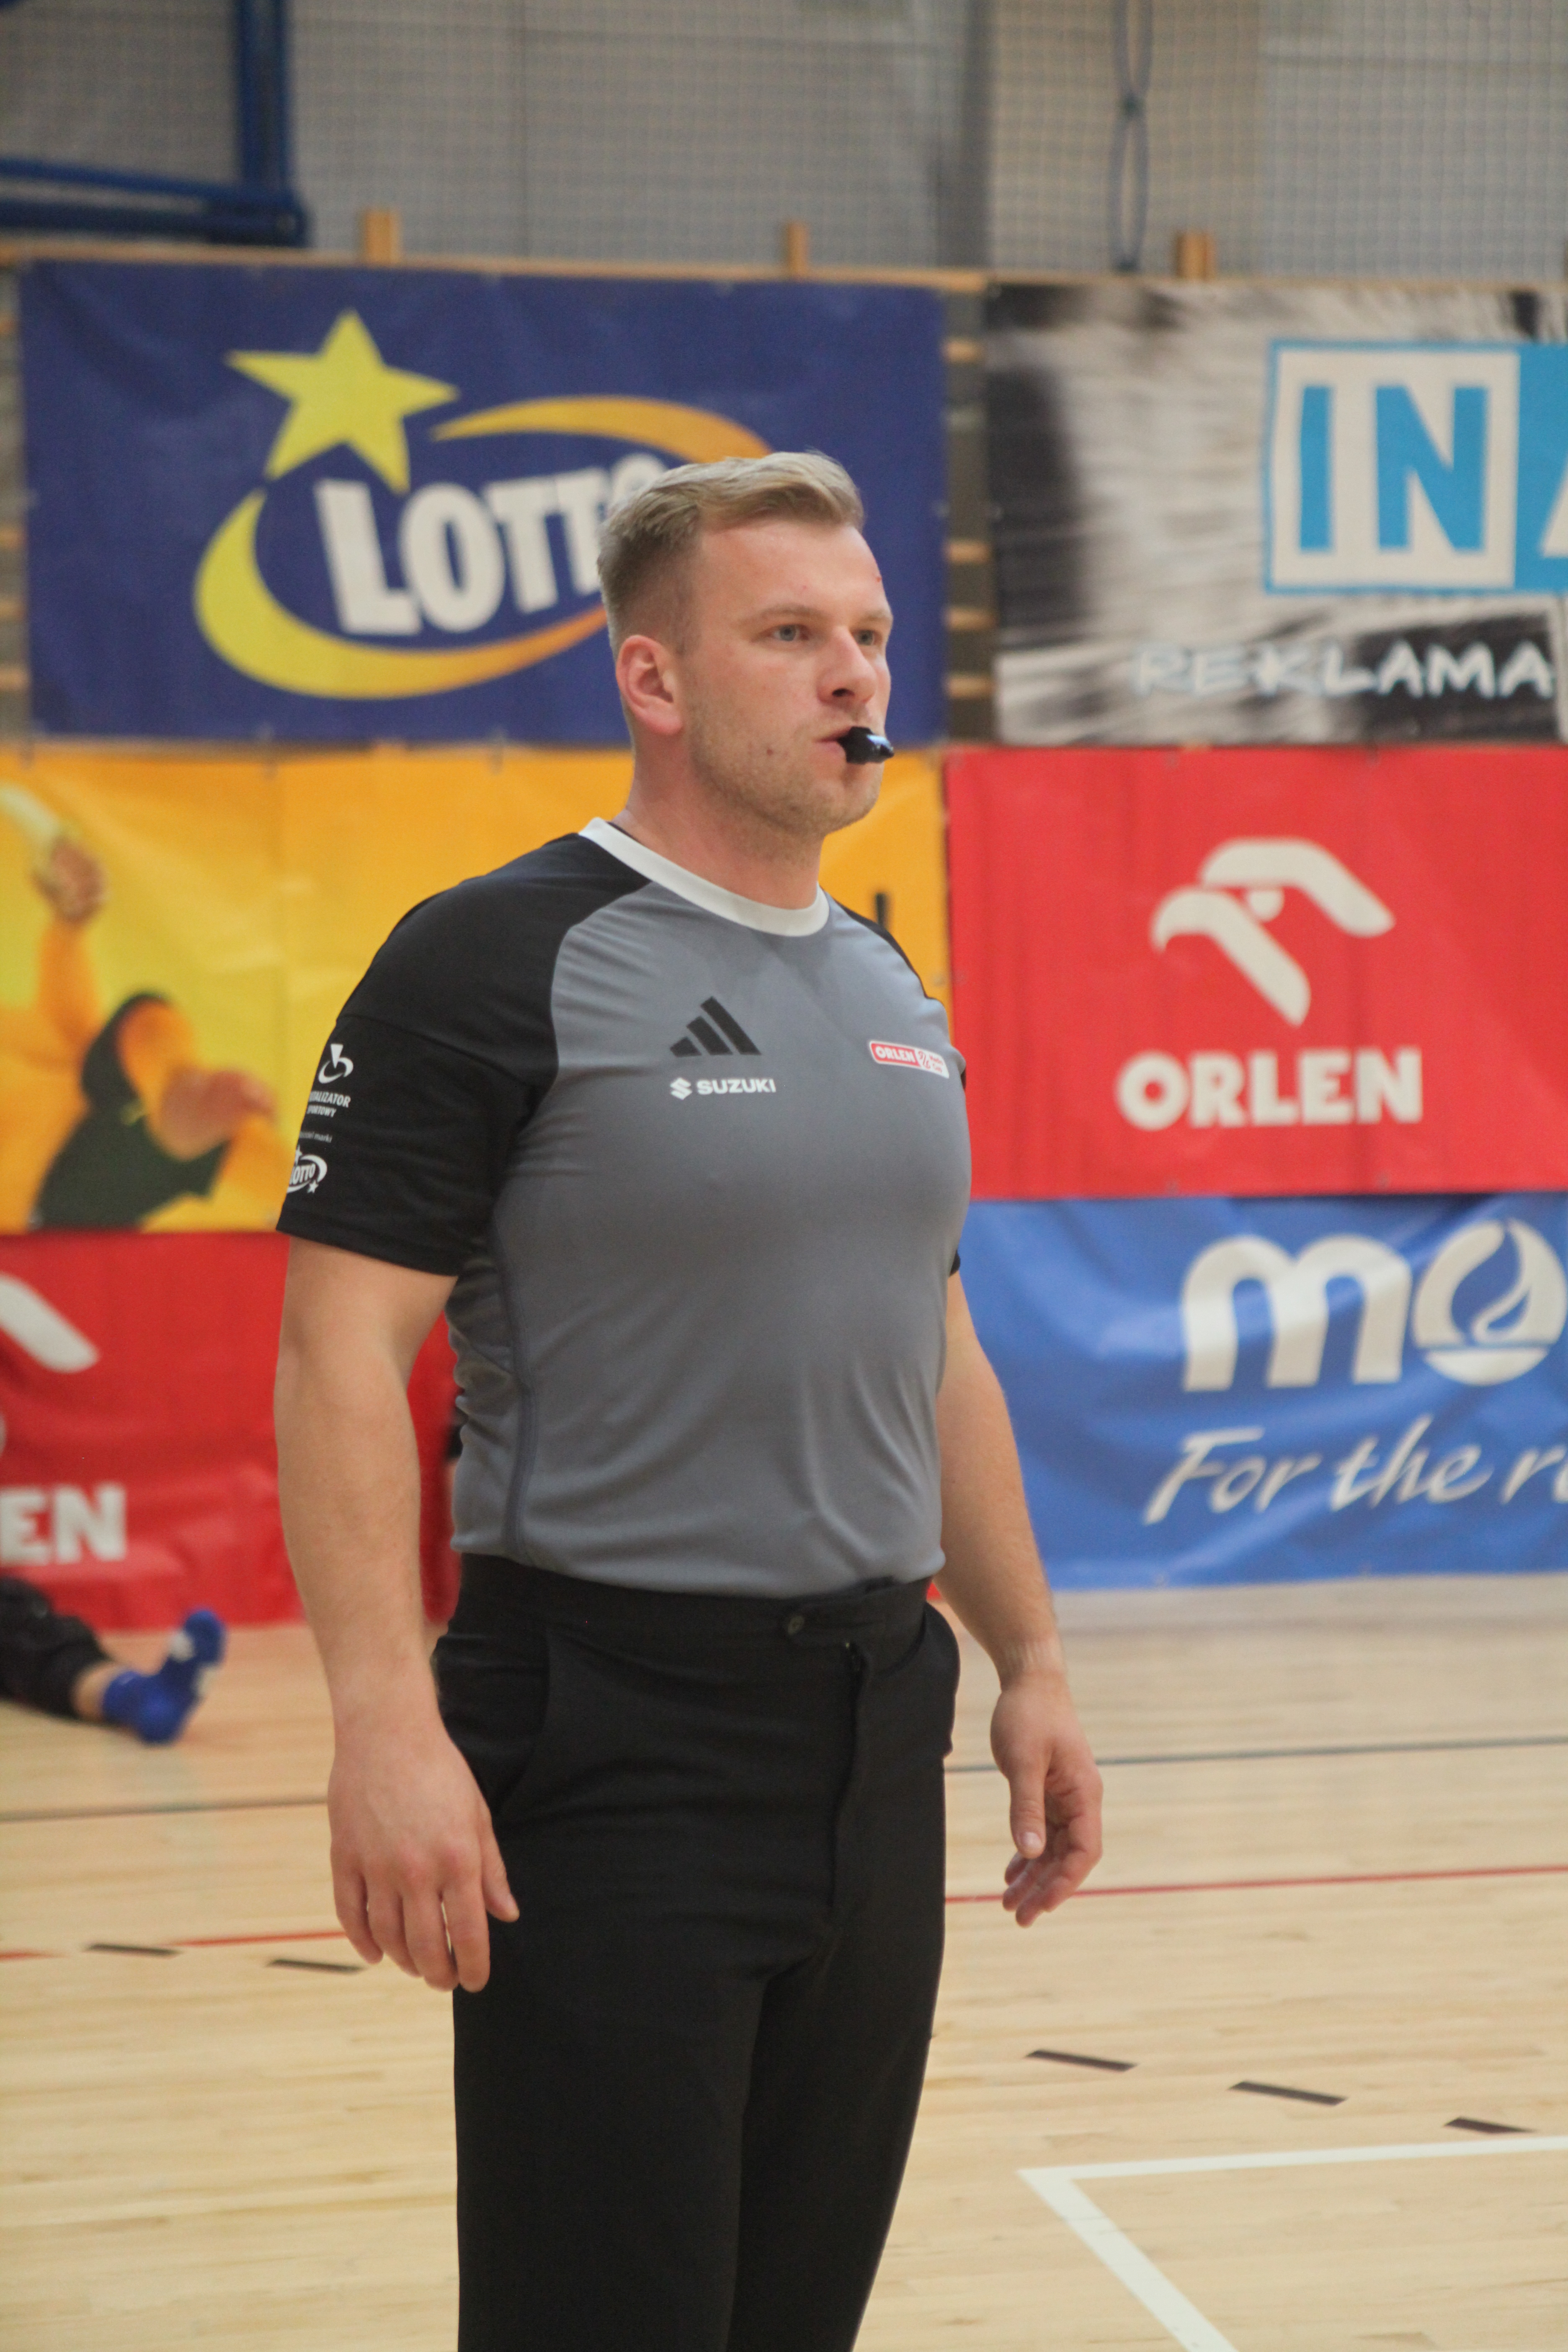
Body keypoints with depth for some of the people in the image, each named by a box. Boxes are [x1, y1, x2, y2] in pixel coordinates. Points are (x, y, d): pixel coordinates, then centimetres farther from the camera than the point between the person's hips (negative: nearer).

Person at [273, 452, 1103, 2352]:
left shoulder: (890, 990, 13)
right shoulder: (500, 961, -10)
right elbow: (341, 1350, -14)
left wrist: (1030, 1659, 17)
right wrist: (384, 1720, -23)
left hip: (877, 1730, 7)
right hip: (610, 1747, -7)